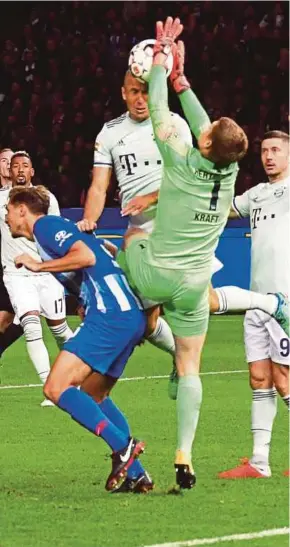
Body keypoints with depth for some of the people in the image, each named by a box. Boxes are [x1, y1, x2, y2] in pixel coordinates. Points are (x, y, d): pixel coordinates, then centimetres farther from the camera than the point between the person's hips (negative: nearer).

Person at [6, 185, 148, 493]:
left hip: (110, 314, -10)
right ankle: (135, 472, 11)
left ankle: (122, 445, -23)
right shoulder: (51, 230, 28)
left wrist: (38, 266, -7)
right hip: (130, 316, 10)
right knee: (94, 395, 20)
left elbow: (86, 256, -16)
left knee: (56, 388, -13)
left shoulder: (45, 226, -1)